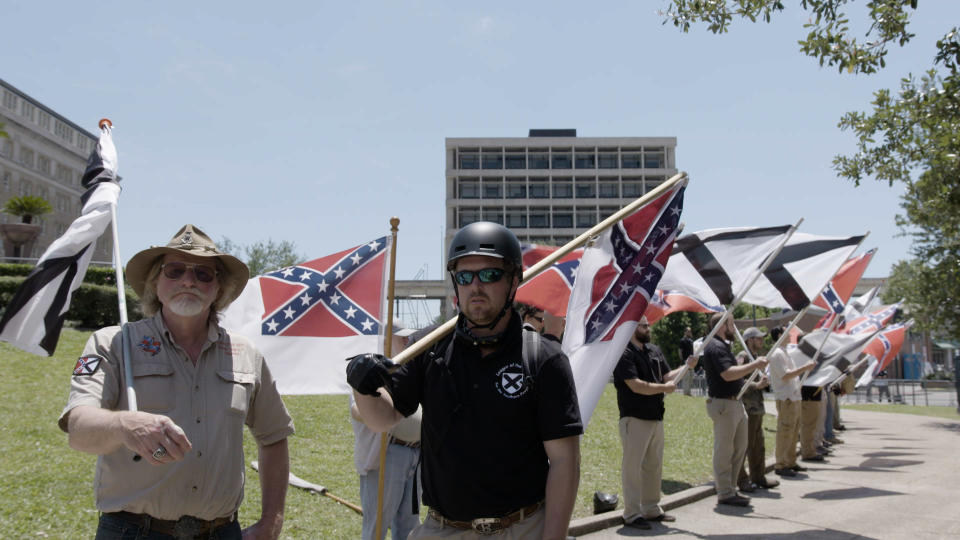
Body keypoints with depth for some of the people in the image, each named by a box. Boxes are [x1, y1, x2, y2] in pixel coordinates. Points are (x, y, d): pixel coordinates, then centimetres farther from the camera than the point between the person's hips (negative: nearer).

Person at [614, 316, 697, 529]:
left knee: (654, 466, 15)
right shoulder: (624, 354, -14)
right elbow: (636, 386, -21)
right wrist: (664, 388, -10)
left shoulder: (654, 351, 12)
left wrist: (687, 367, -3)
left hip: (656, 418, 8)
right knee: (633, 467, -2)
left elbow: (668, 376, 13)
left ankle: (652, 509, 26)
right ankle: (632, 514, 4)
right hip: (634, 419, -8)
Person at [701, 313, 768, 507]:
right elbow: (728, 374, -27)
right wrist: (754, 365, -22)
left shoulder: (723, 346, 18)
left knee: (739, 447, 16)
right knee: (724, 450, -3)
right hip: (723, 403, -11)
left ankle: (731, 489, 24)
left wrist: (752, 367, 13)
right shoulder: (716, 347, -17)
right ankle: (725, 494, 4)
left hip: (734, 402, 11)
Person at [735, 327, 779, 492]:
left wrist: (763, 383, 14)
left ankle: (758, 477, 22)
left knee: (758, 445, 14)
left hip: (757, 408, 10)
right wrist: (756, 385, -30)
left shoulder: (755, 357, 18)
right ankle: (742, 480, 1)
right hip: (747, 409, -10)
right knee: (744, 445, -4)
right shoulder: (743, 357, -12)